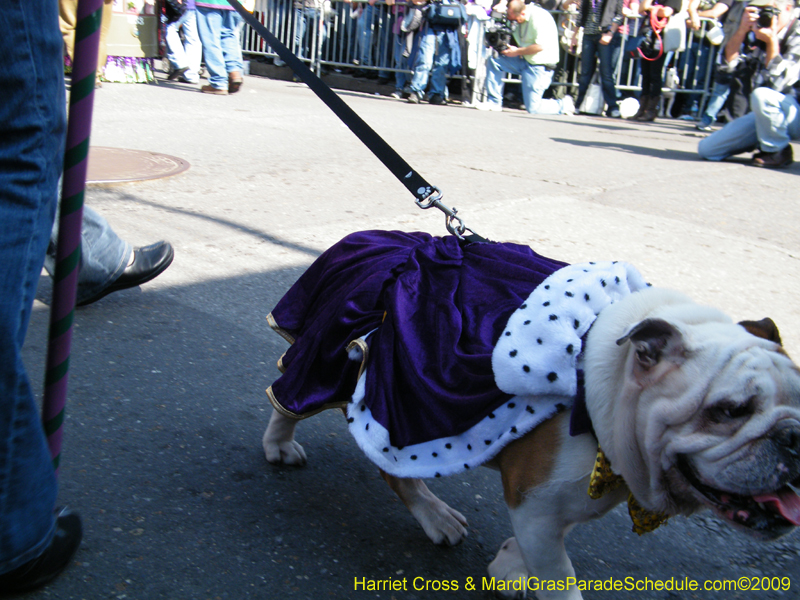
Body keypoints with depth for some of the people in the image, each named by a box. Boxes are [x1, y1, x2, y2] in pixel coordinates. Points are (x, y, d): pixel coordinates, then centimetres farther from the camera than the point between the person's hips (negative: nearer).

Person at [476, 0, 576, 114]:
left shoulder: (538, 17, -21)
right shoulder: (520, 19, 4)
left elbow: (541, 45, -26)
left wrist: (517, 51, -17)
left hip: (540, 65, -8)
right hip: (524, 60, 8)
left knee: (533, 108, -8)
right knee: (493, 61, -4)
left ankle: (564, 104, 17)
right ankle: (494, 102, 2)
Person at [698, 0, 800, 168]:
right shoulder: (762, 38, 7)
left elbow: (777, 84, -26)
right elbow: (730, 61, 0)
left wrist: (772, 41, -25)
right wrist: (742, 30, -12)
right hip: (765, 113, 7)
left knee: (761, 95, -40)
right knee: (707, 149, -3)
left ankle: (777, 151, -15)